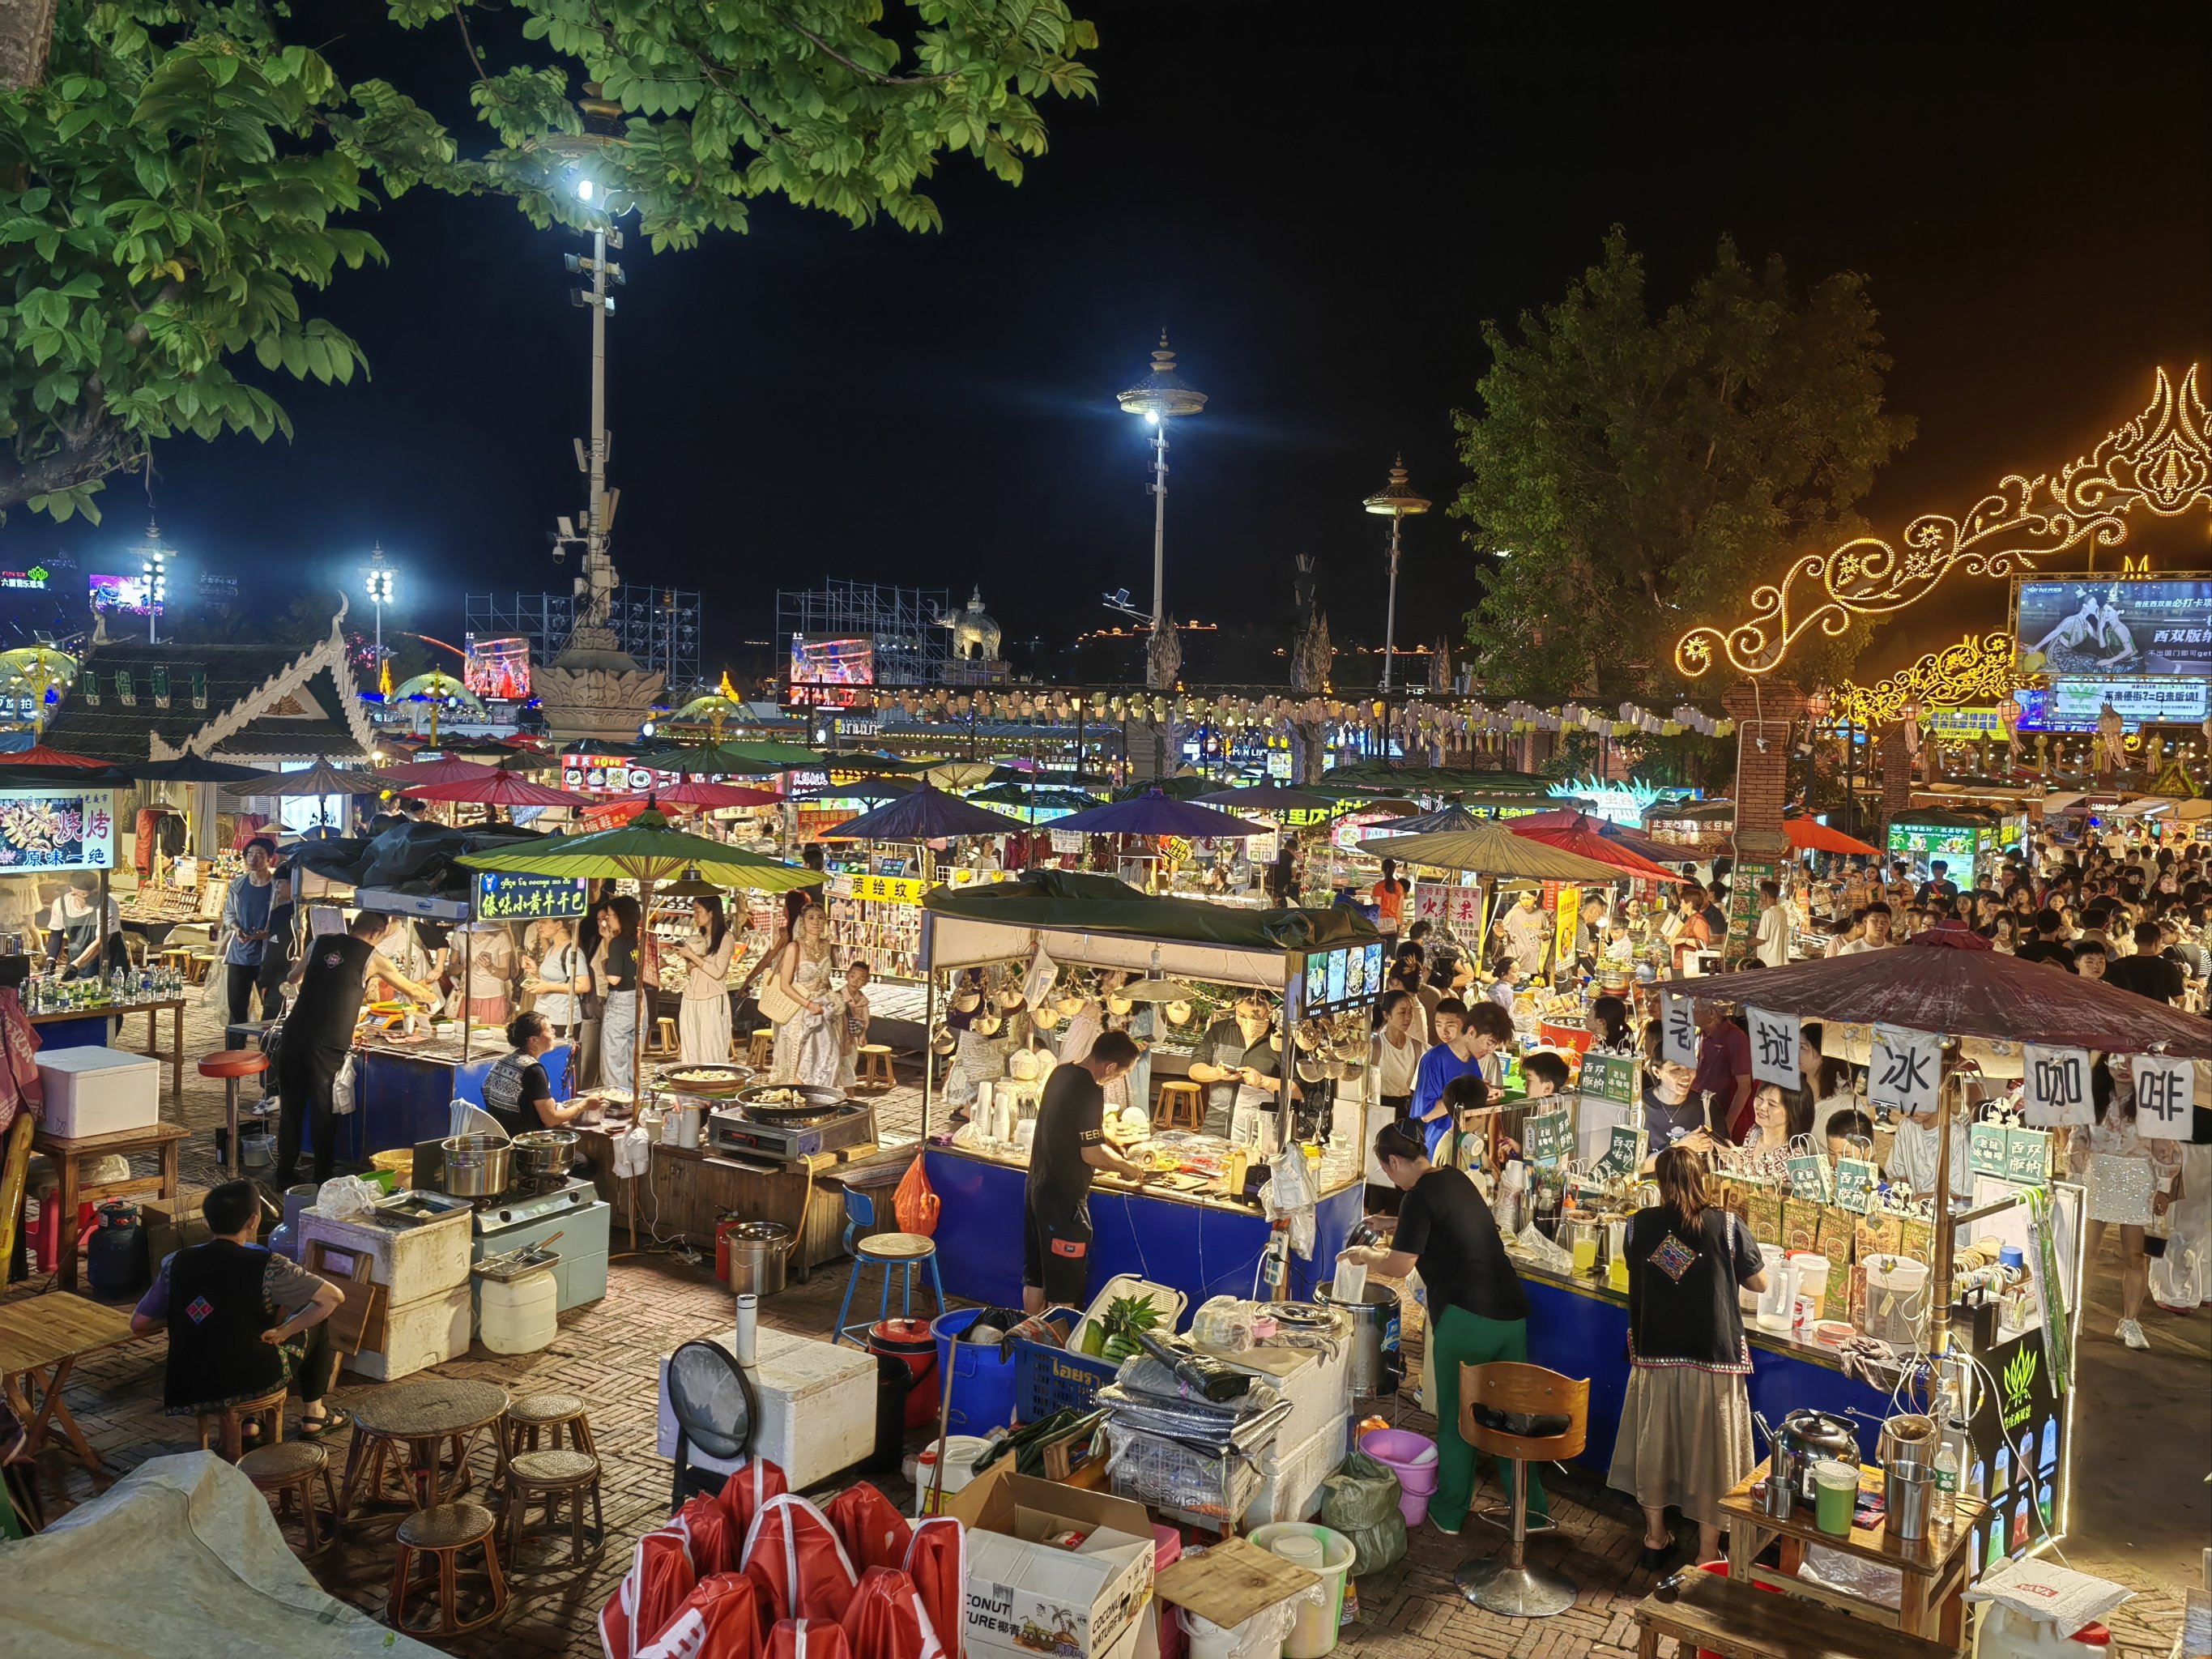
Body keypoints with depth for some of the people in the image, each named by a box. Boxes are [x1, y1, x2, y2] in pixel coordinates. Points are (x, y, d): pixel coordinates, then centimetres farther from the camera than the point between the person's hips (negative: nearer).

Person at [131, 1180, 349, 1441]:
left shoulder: (175, 1263, -3)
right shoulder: (265, 1265, -13)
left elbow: (139, 1324, 6)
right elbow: (334, 1297, -11)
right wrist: (285, 1331, 0)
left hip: (187, 1394, 4)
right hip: (255, 1384, -4)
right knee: (317, 1317, 20)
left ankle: (247, 1424, 27)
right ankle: (313, 1414, 29)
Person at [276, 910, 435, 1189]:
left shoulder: (320, 943, 11)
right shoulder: (373, 958, 2)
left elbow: (294, 978, 29)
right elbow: (413, 991, 16)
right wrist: (432, 997, 38)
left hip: (294, 1036, 4)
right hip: (327, 1045, -4)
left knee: (291, 1109, 13)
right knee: (324, 1114, 8)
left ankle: (285, 1176, 22)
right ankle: (322, 1181, 14)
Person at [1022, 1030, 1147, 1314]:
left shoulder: (1061, 1073, 5)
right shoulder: (1089, 1090, -23)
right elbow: (1091, 1154, -21)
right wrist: (1128, 1168, -4)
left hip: (1038, 1186, 9)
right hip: (1064, 1198, -9)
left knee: (1035, 1277, 19)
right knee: (1064, 1290, 3)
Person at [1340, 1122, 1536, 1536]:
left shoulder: (1419, 1197, -12)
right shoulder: (1457, 1180, 13)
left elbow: (1399, 1266, -13)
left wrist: (1367, 1256, 7)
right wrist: (1386, 1252, 27)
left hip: (1466, 1318, -7)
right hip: (1511, 1314, 7)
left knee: (1456, 1418, 8)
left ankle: (1449, 1513, 20)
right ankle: (1531, 1509, 23)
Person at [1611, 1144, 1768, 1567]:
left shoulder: (1639, 1225, -6)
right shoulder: (1727, 1226, -12)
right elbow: (1759, 1283, 0)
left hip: (1654, 1356, 2)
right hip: (1713, 1358, -2)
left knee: (1653, 1442, 18)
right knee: (1709, 1451, 10)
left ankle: (1655, 1537, 32)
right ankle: (1707, 1554, 20)